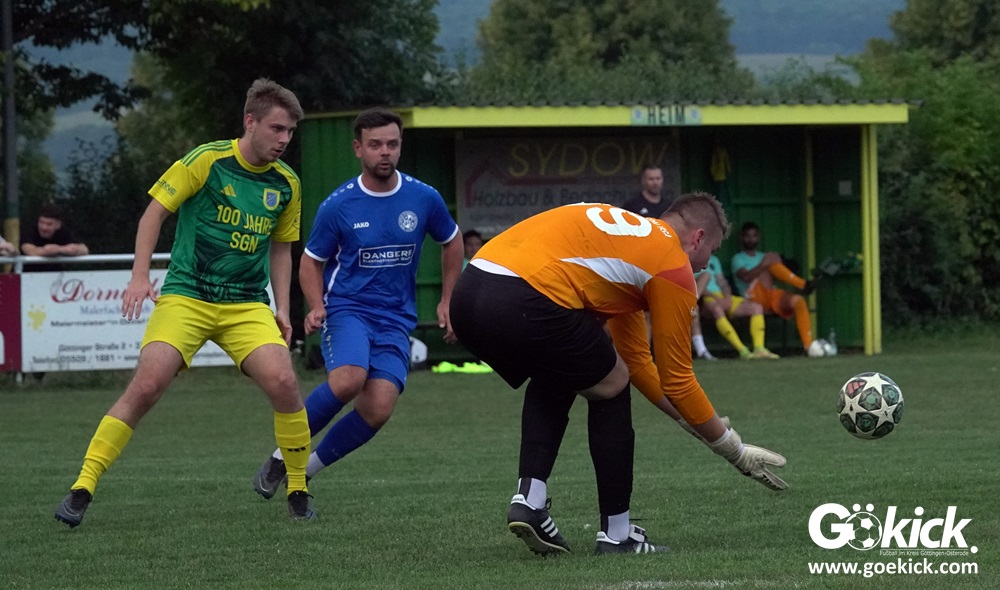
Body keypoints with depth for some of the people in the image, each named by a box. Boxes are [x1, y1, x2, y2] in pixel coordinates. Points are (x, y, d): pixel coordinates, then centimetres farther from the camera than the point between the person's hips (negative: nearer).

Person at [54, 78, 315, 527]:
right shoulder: (207, 161, -7)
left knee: (283, 382, -19)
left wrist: (282, 309, 10)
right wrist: (140, 276, -12)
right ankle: (82, 488, -11)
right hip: (185, 296, -3)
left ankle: (298, 490, 0)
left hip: (248, 304, 3)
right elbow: (154, 212, -2)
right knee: (146, 385, -19)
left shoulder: (286, 184, 7)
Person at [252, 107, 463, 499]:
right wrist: (316, 307, -10)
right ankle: (283, 453, -13)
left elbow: (452, 242, 20)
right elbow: (311, 261, 8)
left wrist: (446, 302, 17)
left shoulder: (424, 199, 1)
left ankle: (308, 469, 1)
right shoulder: (338, 206, -4)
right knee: (349, 379, -33)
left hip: (396, 319, 2)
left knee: (378, 410, -19)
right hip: (346, 309, -2)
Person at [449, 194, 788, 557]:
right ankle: (616, 534, 17)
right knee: (610, 389, 15)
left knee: (555, 381, 33)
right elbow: (677, 380, 13)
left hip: (466, 294, 8)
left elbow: (635, 359, 40)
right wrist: (737, 452, 24)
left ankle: (529, 499, 17)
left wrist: (689, 420, 45)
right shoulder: (673, 265, 9)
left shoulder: (627, 231, 33)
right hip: (524, 303, -8)